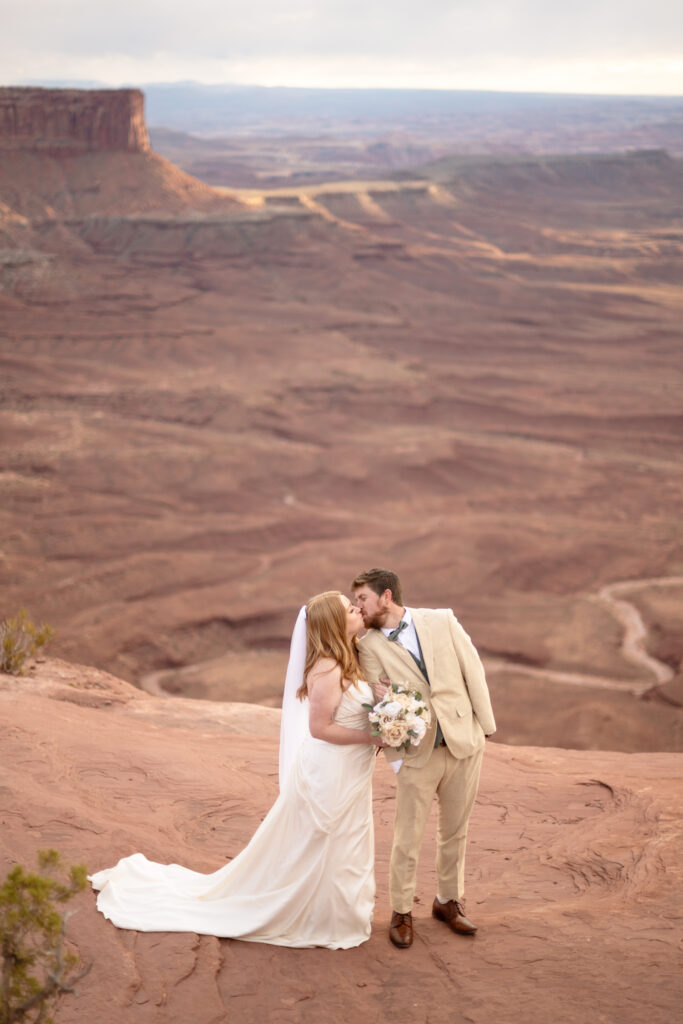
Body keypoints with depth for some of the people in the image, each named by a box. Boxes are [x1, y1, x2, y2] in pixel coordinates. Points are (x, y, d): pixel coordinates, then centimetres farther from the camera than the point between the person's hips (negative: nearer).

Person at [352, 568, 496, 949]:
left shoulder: (441, 621, -1)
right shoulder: (369, 646, -3)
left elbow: (473, 670, 2)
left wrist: (484, 724, 1)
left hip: (464, 743, 2)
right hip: (416, 752, -1)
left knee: (455, 831, 15)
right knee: (408, 838, 3)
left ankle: (449, 902, 34)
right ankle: (402, 913, 22)